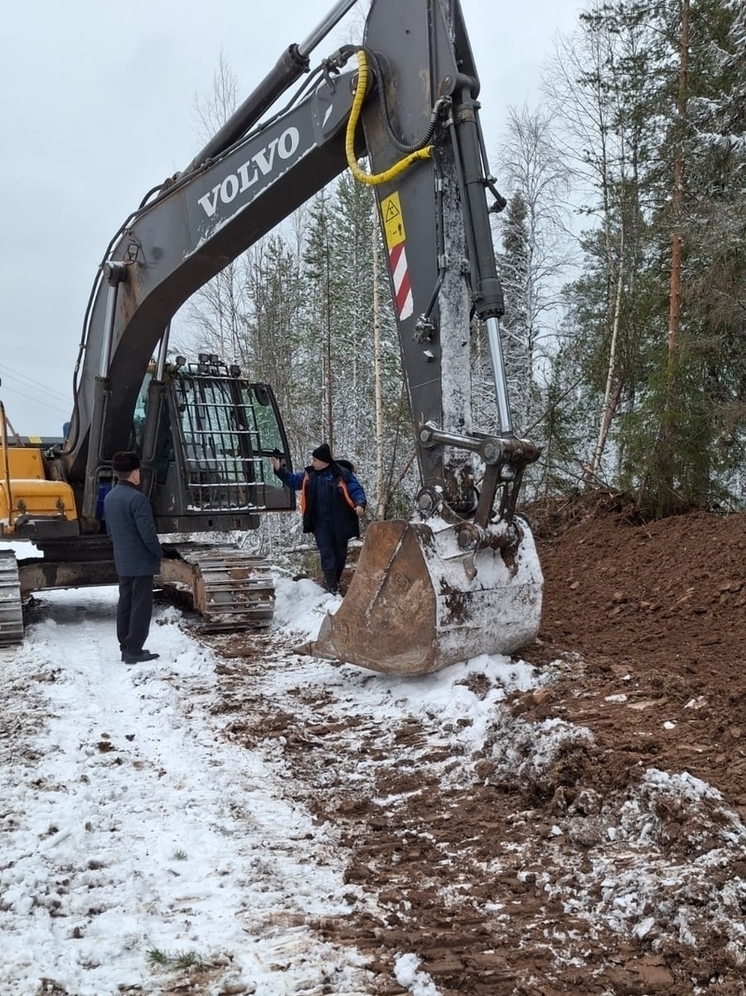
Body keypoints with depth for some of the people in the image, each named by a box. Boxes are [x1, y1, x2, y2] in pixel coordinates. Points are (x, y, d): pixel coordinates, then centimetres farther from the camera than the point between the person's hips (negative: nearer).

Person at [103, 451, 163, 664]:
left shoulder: (109, 497, 7)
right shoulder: (137, 498, -20)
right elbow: (148, 533, -21)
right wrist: (158, 553, -7)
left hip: (122, 561, 9)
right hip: (141, 561, -8)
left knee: (125, 602, 13)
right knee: (141, 605, -2)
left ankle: (125, 647, 19)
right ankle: (134, 650, 0)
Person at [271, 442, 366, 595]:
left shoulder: (342, 473, -10)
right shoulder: (309, 474, 5)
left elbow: (356, 490, -10)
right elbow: (293, 481, 19)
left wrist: (360, 504, -29)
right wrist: (279, 470, 8)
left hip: (340, 523, -2)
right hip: (320, 524, 3)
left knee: (340, 553, 12)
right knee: (326, 554, -3)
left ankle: (335, 583, 31)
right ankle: (333, 589, 0)